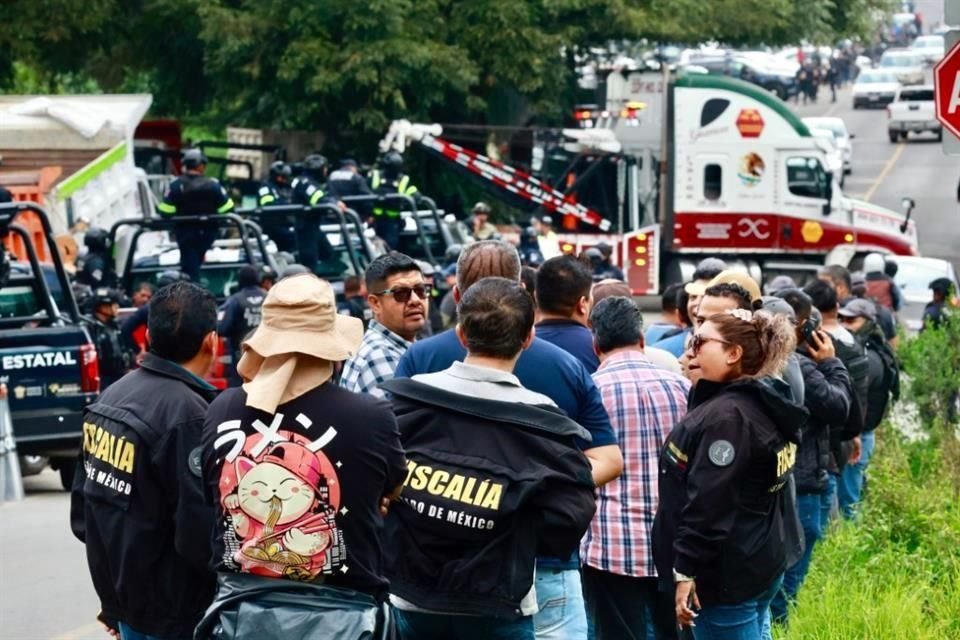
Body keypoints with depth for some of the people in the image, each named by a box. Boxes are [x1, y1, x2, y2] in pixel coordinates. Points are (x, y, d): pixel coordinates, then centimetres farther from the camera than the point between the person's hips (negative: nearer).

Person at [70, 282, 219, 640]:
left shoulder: (112, 396, 2)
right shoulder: (188, 414, -23)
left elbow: (83, 506, 10)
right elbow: (202, 534, -25)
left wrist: (113, 599, 18)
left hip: (124, 597, 8)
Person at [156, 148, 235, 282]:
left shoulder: (175, 186, -12)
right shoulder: (213, 185, -12)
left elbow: (165, 212, -14)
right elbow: (227, 209, -10)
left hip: (185, 232, -1)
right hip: (207, 232, 1)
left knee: (189, 266, 5)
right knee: (196, 262, 22)